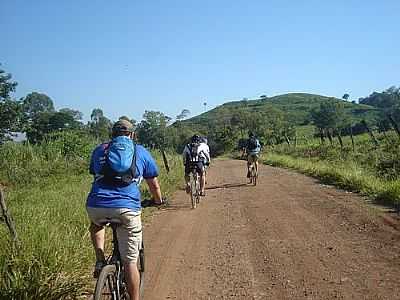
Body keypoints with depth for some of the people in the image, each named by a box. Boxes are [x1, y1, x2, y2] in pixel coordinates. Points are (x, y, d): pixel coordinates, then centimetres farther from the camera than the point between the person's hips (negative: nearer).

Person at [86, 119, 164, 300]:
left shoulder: (99, 150, 20)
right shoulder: (141, 152, 16)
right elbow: (154, 185, 25)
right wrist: (159, 201, 45)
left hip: (96, 207, 2)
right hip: (127, 209, -2)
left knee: (95, 226, 37)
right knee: (129, 261, 8)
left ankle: (100, 261, 21)